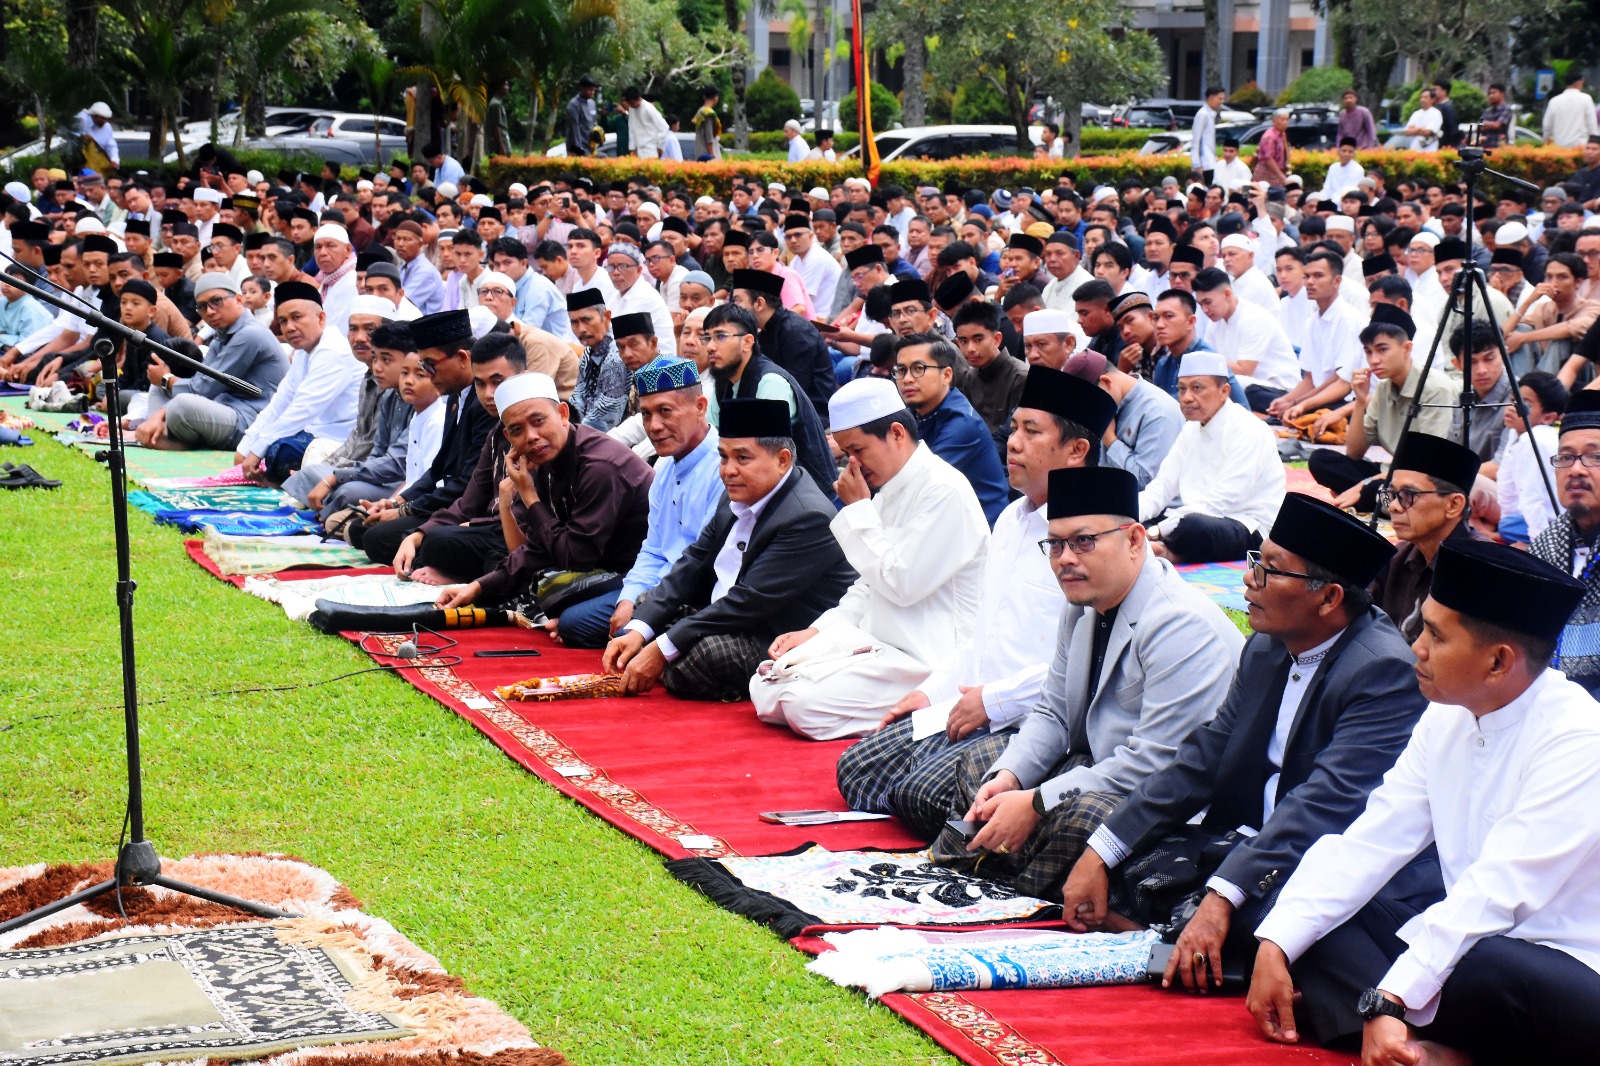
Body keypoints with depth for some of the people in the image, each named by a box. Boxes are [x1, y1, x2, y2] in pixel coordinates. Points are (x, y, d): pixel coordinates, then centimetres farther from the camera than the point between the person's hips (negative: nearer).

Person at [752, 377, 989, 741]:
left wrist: (858, 510, -12)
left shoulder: (945, 492, -16)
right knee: (765, 687, 0)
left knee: (805, 703, -25)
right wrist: (815, 631, 7)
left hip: (926, 662, -10)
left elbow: (902, 584, -21)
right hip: (879, 645, 10)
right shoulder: (888, 493, 14)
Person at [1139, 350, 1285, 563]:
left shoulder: (1249, 431, -14)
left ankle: (1165, 553, -16)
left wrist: (1155, 533, -26)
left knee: (1193, 526, -39)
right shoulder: (1192, 428, 13)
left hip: (1249, 531, -8)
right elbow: (1161, 489, 8)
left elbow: (1217, 504, -21)